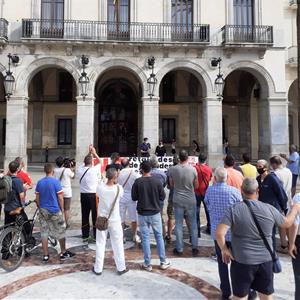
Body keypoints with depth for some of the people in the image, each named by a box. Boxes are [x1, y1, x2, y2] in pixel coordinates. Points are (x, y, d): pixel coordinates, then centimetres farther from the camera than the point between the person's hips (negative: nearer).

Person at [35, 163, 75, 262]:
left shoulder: (39, 182, 0)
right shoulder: (56, 181, -13)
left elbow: (37, 198, 5)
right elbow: (60, 197, -11)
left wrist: (41, 208, 18)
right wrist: (62, 209, 1)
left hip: (43, 210, 4)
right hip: (55, 210, -4)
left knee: (44, 232, 11)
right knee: (61, 231, 10)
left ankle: (45, 255, 16)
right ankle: (63, 253, 20)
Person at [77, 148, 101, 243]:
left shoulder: (80, 169, 0)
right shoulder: (94, 170, -12)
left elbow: (84, 162, 21)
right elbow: (100, 162, 7)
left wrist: (89, 154, 25)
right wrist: (94, 153, 16)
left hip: (83, 195, 5)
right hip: (93, 195, -5)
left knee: (84, 216, 11)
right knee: (95, 215, 3)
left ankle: (85, 236, 20)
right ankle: (96, 236, 8)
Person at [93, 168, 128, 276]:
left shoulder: (100, 188, -16)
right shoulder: (119, 188, -18)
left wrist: (111, 182, 5)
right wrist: (115, 183, 8)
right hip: (115, 221, -1)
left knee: (100, 244, 14)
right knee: (117, 244, 13)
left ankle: (98, 269, 24)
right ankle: (121, 268, 25)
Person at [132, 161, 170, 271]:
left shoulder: (137, 182, -11)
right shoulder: (157, 181, -8)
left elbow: (134, 197, -4)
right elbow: (163, 196, -2)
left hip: (142, 213, -1)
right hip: (155, 212, 1)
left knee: (145, 238, 8)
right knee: (159, 236, 13)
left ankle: (147, 264, 15)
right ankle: (163, 262, 20)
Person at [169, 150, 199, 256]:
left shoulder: (173, 169, -9)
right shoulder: (192, 169, -10)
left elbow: (171, 185, 3)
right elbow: (196, 186, 1)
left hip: (178, 200, 0)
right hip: (191, 201, 0)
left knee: (178, 225, 9)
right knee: (193, 224, 13)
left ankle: (179, 249, 17)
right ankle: (194, 248, 22)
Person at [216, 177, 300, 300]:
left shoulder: (233, 210, -16)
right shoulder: (269, 209, -7)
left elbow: (219, 233, -23)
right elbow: (287, 223, 12)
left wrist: (224, 249, -4)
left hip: (242, 262, -3)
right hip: (266, 261, 3)